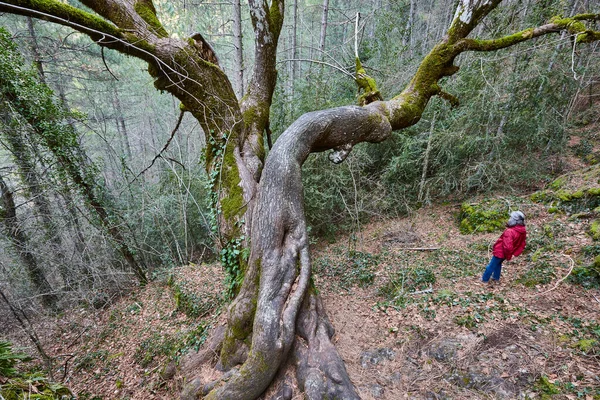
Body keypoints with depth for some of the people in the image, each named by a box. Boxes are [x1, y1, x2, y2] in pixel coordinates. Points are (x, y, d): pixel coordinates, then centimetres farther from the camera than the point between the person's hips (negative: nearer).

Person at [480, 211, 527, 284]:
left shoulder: (510, 231, -34)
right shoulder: (523, 232, -7)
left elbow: (507, 246, -36)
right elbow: (522, 245, 3)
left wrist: (508, 256, -19)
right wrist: (515, 254, 5)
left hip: (500, 252, -8)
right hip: (504, 253, 8)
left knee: (491, 266, 11)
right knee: (498, 264, 30)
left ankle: (485, 279, 27)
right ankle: (496, 277, 46)